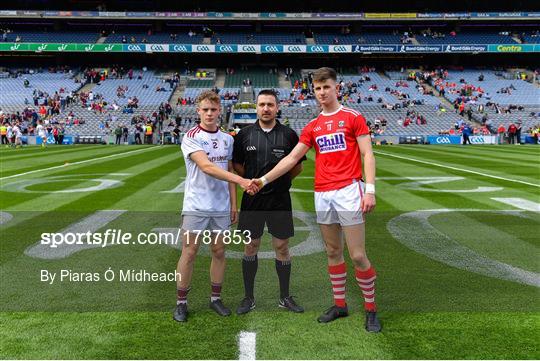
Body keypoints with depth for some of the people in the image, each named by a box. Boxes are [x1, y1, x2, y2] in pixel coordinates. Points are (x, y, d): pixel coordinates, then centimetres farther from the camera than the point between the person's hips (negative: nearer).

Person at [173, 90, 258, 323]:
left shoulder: (227, 139, 9)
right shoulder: (191, 137, -7)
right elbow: (206, 167, -22)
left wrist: (233, 204, 9)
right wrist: (240, 180, -31)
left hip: (221, 207, 5)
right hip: (195, 206, -4)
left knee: (219, 252, 10)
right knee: (189, 253, 1)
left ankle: (215, 298, 25)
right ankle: (181, 303, 15)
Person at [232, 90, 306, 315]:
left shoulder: (289, 134, 0)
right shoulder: (244, 135, 2)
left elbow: (298, 167, 8)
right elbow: (237, 165, 10)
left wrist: (280, 180, 3)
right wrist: (252, 182, 3)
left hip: (280, 199, 0)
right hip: (252, 199, 1)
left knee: (282, 247, 7)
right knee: (251, 247, 7)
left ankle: (285, 297, 23)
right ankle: (249, 298, 22)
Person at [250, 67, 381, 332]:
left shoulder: (353, 117, 2)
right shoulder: (312, 127, 15)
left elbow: (367, 155, -2)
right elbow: (292, 158, 12)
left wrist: (370, 189, -14)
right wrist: (264, 179, 5)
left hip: (348, 191, -5)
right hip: (322, 194, 5)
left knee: (358, 255, -4)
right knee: (333, 253, 12)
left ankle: (370, 309, 14)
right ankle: (339, 305, 26)